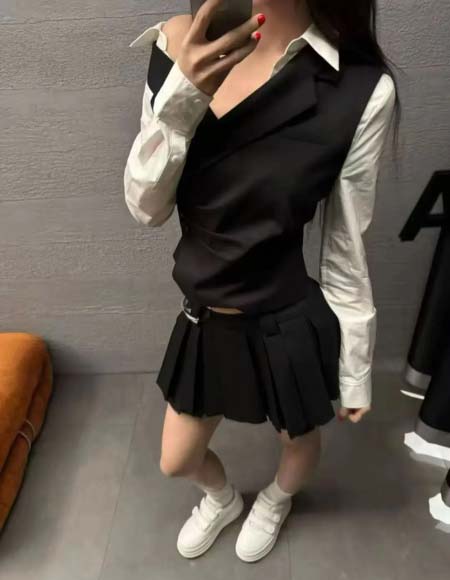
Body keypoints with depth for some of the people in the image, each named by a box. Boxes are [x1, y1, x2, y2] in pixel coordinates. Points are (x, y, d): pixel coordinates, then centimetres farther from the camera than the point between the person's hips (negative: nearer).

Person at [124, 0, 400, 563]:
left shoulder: (359, 90, -21)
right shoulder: (178, 47, -10)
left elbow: (346, 252, -11)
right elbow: (146, 210, -9)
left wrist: (356, 373, -1)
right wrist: (178, 100, -26)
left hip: (287, 329, -3)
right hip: (203, 323, 4)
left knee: (298, 442, 28)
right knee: (176, 462, 25)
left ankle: (275, 501, 66)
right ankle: (222, 497, 63)